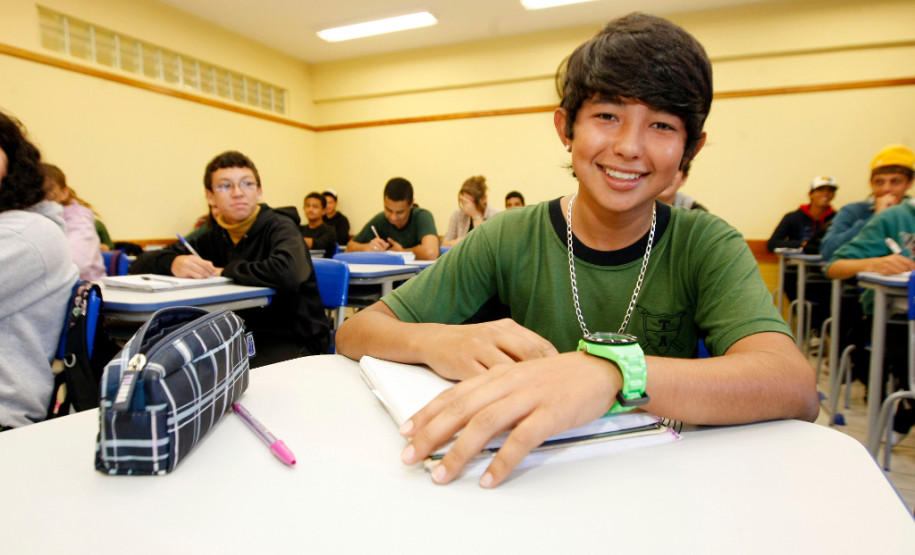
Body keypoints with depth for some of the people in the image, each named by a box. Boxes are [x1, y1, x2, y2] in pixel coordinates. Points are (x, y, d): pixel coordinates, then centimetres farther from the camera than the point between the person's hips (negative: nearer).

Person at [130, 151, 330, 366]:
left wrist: (225, 271, -14)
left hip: (292, 339, -5)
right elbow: (140, 264, 9)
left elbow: (287, 272, -31)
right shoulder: (213, 239, 8)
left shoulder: (279, 226, -8)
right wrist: (173, 263, -16)